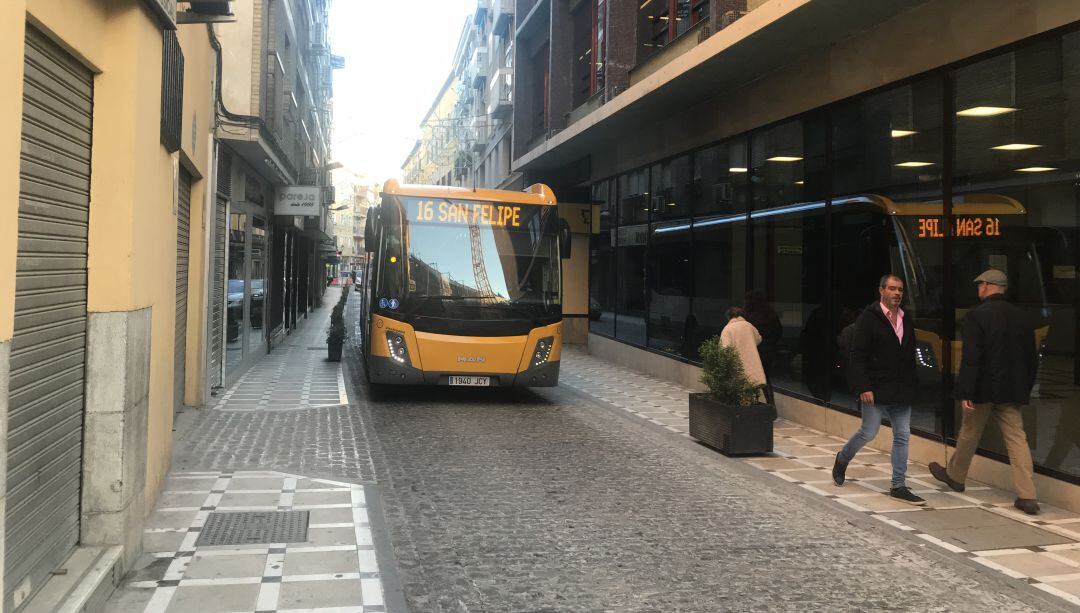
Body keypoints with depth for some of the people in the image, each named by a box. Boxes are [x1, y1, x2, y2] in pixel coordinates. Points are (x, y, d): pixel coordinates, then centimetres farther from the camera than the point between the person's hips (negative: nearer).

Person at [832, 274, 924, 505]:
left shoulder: (906, 321, 12)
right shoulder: (868, 318, -8)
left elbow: (910, 357, 17)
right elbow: (858, 356, -12)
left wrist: (910, 388, 11)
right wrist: (864, 388, -18)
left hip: (901, 391, 6)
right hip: (876, 389, -6)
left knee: (902, 436, 4)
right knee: (868, 433, -1)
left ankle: (899, 486, 10)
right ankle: (842, 460, 27)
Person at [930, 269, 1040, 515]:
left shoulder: (977, 315, -13)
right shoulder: (1022, 317, 5)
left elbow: (971, 358, -19)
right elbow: (1032, 358, 10)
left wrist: (965, 392, -16)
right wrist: (1026, 388, 19)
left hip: (983, 388, -4)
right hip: (1012, 390, 5)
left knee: (969, 434, 14)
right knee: (1017, 438, 4)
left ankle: (955, 475, 33)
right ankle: (1027, 496, -1)